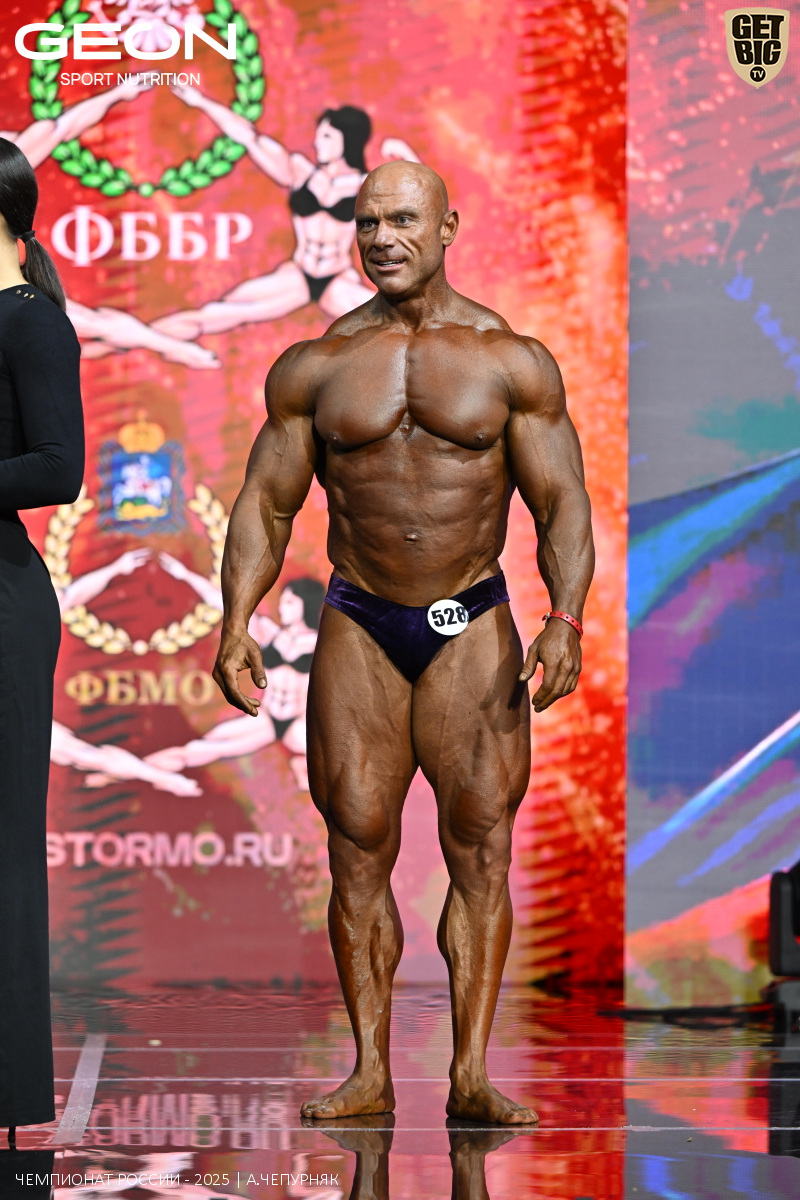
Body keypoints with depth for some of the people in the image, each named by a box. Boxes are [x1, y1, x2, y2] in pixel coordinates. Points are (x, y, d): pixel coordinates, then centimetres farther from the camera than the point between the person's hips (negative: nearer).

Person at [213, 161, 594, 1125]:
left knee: (481, 847, -5)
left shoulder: (513, 361, 1)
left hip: (472, 629, -1)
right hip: (358, 628, 1)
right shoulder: (313, 367, 4)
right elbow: (264, 505, 6)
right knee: (357, 848, -1)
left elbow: (562, 504, -1)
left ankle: (471, 1076, -3)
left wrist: (566, 619, -16)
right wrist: (236, 626, -8)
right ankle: (370, 1072, 6)